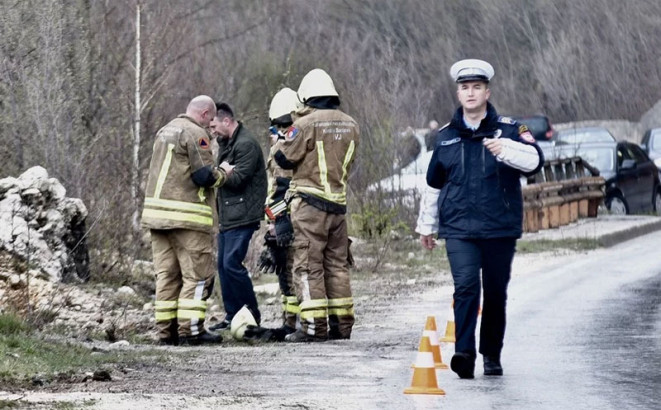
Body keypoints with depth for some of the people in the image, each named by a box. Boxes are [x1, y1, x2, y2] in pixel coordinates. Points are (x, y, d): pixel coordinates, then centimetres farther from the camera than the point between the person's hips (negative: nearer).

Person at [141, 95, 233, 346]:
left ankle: (166, 330, 7)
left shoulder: (165, 131, 20)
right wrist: (223, 173, 5)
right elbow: (204, 177, -15)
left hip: (157, 210, 8)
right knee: (198, 275, -4)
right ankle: (190, 329, -9)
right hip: (186, 216, -8)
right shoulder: (196, 134, -9)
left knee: (167, 274, 8)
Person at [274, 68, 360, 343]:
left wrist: (282, 143, 15)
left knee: (308, 265, -4)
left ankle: (313, 327, -9)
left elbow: (284, 159, -5)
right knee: (337, 264, 12)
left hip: (310, 202, -6)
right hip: (338, 203, 6)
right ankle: (341, 325, 14)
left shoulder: (306, 124, -11)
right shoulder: (350, 125, 9)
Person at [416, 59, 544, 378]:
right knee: (466, 286, -17)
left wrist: (507, 149, -34)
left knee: (496, 294, 7)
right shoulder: (446, 136, 12)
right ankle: (464, 352, -25)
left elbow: (534, 160, -15)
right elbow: (434, 184, 23)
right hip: (458, 229, 1)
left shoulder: (508, 130, 2)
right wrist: (426, 225, 27)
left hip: (500, 228, -1)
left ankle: (492, 355, 21)